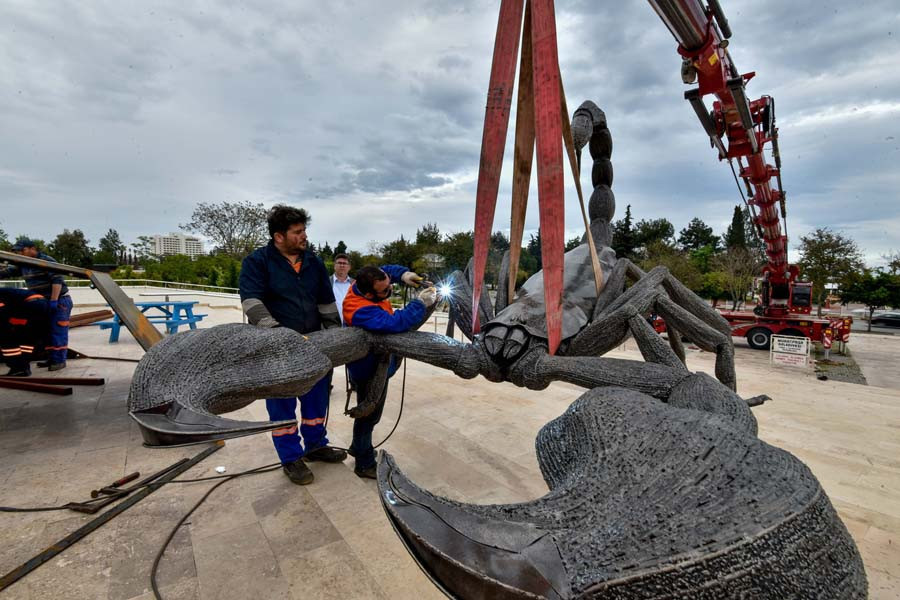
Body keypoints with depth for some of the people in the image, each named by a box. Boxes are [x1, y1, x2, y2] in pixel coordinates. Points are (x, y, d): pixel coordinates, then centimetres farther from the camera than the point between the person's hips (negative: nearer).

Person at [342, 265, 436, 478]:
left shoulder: (364, 285, -10)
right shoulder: (362, 310, -36)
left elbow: (387, 269, 8)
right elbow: (396, 323, -45)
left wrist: (403, 274, -12)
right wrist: (420, 304, -34)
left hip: (377, 364, 9)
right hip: (370, 371, -9)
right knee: (369, 415, 9)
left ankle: (358, 447, 48)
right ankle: (364, 464, 28)